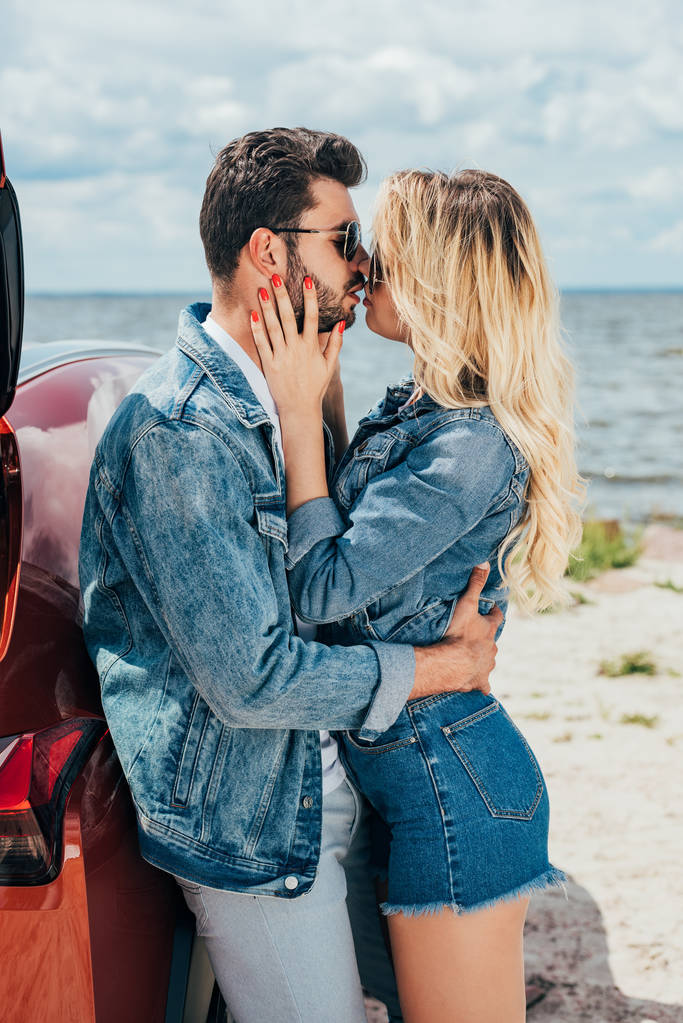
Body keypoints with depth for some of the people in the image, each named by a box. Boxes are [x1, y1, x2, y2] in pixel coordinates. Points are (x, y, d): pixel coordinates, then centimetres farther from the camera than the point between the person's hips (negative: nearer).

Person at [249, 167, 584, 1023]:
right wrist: (321, 391, 7)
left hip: (449, 783, -10)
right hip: (418, 769, 10)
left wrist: (300, 411, -16)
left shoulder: (471, 444, -22)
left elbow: (323, 586, -23)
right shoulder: (421, 410, 7)